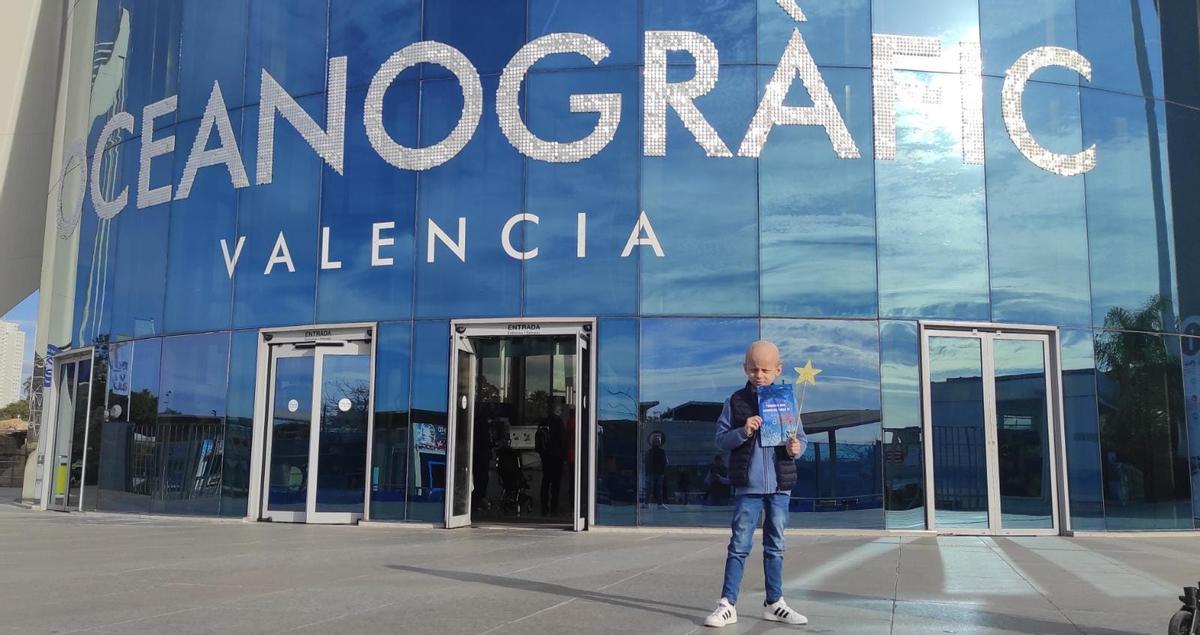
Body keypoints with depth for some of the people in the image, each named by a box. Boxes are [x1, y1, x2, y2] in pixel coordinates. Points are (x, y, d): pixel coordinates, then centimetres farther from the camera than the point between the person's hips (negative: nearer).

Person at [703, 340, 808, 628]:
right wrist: (743, 431, -18)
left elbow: (801, 437, 8)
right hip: (747, 485, -2)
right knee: (739, 545, -1)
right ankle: (727, 605, 5)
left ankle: (774, 603, 23)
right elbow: (721, 438, -1)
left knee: (775, 546, 12)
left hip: (780, 485, 2)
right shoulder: (736, 401, 0)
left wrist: (796, 447, -14)